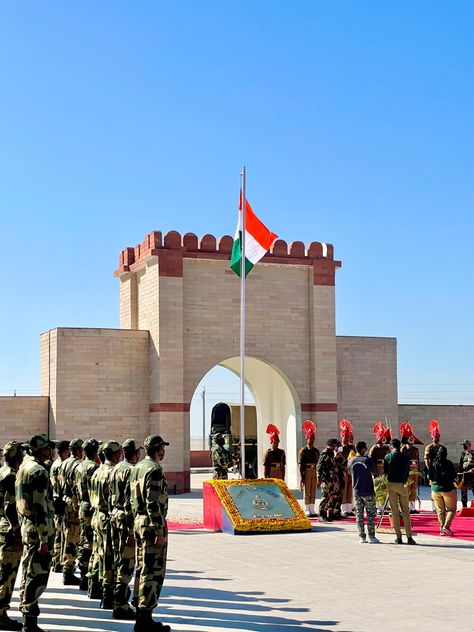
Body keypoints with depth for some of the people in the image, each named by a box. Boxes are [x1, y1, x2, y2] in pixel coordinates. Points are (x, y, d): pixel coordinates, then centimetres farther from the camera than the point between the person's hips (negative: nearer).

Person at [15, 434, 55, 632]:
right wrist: (44, 539, -21)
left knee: (28, 574, 16)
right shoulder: (39, 472, -18)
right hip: (39, 529, -10)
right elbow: (40, 508, -22)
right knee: (37, 577, -6)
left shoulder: (23, 467, 12)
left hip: (26, 526, 10)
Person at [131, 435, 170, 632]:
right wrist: (160, 532, -20)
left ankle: (143, 615, 20)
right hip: (153, 525, -10)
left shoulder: (137, 468, 13)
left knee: (145, 569, 15)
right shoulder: (154, 470, -16)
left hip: (139, 522, 10)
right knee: (154, 572, -5)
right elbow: (153, 503, -22)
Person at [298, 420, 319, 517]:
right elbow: (300, 465, -7)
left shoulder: (316, 451, 12)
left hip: (315, 473, 5)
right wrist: (301, 477, -12)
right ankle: (307, 511, 2)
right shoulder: (303, 451, -3)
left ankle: (312, 510, 13)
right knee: (307, 492, -2)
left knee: (313, 492, 7)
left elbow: (318, 464, 16)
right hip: (307, 472, -5)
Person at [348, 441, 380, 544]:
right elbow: (374, 473, -1)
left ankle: (361, 537, 7)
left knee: (359, 514, 7)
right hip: (368, 491, -4)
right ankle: (371, 536, 2)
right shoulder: (368, 460, -12)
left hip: (356, 491, 4)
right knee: (371, 514, 4)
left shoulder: (350, 461, 2)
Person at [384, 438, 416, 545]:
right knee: (405, 511, 6)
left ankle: (399, 537, 4)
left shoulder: (388, 457, -4)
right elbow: (407, 472, 7)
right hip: (403, 485, 1)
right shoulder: (405, 457, 1)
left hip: (392, 484, -1)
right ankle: (409, 537, -2)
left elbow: (385, 471, 6)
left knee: (395, 512, 5)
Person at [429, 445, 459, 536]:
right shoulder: (449, 463, -9)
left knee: (440, 511, 12)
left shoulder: (433, 464, 2)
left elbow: (431, 478, 6)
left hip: (435, 489, 4)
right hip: (448, 489, -4)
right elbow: (455, 477, -4)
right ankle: (446, 526, -9)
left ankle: (442, 529, 9)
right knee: (451, 509, 7)